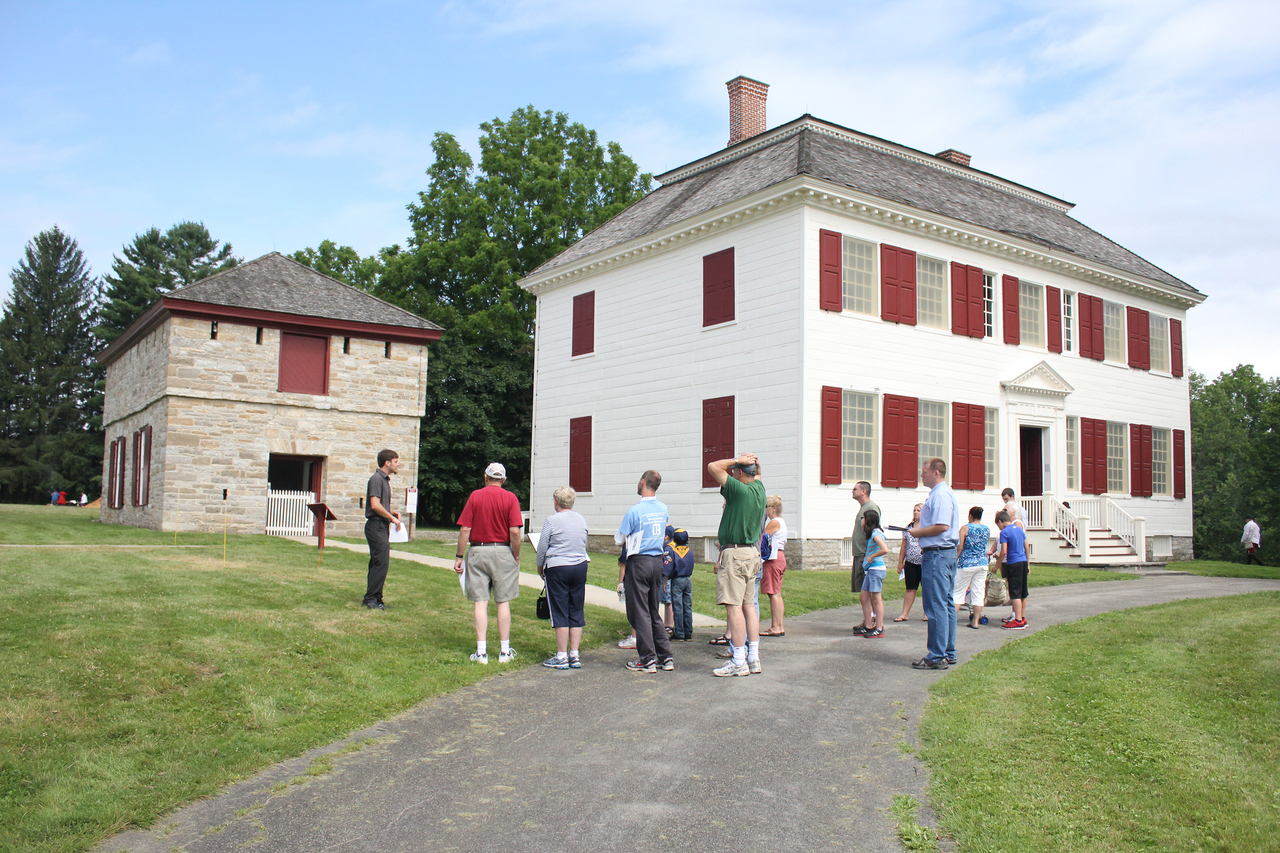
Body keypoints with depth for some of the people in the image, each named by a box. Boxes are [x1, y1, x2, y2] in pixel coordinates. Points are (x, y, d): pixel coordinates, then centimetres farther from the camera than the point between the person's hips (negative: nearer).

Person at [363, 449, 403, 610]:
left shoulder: (385, 479, 19)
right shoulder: (376, 479, -11)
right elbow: (375, 505, -19)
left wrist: (393, 512, 10)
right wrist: (392, 518, -11)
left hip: (382, 526, 10)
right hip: (376, 525, -10)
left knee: (377, 563, 10)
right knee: (381, 562, -11)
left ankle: (372, 599, 14)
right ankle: (372, 598, -7)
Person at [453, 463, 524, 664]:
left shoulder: (475, 496, 1)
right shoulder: (510, 498, -2)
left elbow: (464, 530, -4)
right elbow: (515, 531, -11)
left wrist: (459, 556, 3)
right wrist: (516, 556, 0)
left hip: (478, 551, 1)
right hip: (503, 552, 0)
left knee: (480, 602, 4)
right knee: (503, 602, 7)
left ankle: (481, 651, 5)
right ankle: (505, 651, 12)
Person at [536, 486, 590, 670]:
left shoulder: (552, 521, -10)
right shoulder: (582, 520, 7)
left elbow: (542, 548, -4)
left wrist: (540, 567, 11)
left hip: (557, 568, -5)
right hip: (580, 567, 5)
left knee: (560, 613, 0)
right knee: (576, 612, 9)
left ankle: (561, 657, 3)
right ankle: (575, 656, 12)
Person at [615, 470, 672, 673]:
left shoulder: (635, 510, -15)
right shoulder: (663, 509, 5)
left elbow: (619, 539, -6)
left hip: (639, 562, -6)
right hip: (658, 561, 7)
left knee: (640, 612, 1)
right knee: (654, 611, 15)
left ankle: (648, 660, 3)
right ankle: (665, 657, 15)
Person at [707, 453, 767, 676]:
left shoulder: (739, 490, -15)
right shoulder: (759, 489, 8)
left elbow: (713, 467, -13)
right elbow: (757, 475, 33)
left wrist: (738, 460, -6)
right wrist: (754, 463, 14)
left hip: (735, 553, -9)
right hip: (753, 553, 9)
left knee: (733, 606, -6)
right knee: (748, 605, 12)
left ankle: (739, 662, -5)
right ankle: (753, 658, 14)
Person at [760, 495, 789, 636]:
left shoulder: (774, 522, -11)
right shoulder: (781, 521, 19)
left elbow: (761, 539, -13)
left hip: (773, 559, -10)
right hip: (780, 557, 10)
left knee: (773, 593, -9)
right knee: (777, 594, 11)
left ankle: (775, 627, -9)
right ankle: (780, 626, 13)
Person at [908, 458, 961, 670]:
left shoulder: (940, 494, -15)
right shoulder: (943, 493, 19)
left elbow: (942, 526, -24)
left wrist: (919, 532, -11)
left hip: (937, 555, -11)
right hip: (946, 552, 11)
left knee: (936, 606, -8)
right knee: (945, 604, 13)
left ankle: (937, 657, -5)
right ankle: (948, 653, 19)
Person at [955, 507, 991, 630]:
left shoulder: (965, 528, -7)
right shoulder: (987, 529, 7)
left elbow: (960, 548, -10)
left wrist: (955, 560, -1)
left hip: (967, 563, -4)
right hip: (983, 563, 4)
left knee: (958, 591, 3)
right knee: (979, 592, 6)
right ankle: (975, 621, 7)